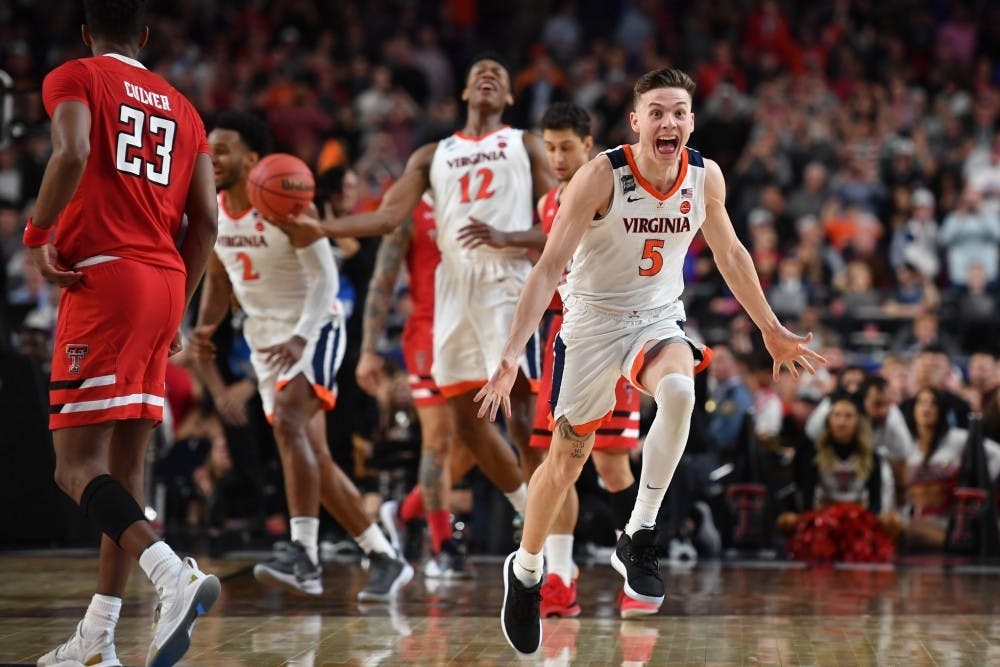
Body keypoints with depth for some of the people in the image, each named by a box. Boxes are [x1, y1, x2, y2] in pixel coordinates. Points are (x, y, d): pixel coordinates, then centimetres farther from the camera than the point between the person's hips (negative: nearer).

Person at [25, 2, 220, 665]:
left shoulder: (75, 77, 3)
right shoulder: (181, 106, 20)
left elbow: (73, 153, -18)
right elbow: (207, 221, 14)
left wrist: (38, 234, -7)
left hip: (104, 278, -6)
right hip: (166, 284, 7)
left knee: (78, 466, -9)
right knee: (125, 466, 9)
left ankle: (175, 574, -30)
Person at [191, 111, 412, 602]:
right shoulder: (212, 213, 2)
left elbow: (325, 278, -23)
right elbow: (218, 279, 17)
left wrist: (300, 337, -38)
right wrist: (205, 327, -3)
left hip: (313, 329, -8)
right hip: (266, 336, 8)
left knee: (288, 420, -30)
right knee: (313, 457, 8)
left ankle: (304, 556, -36)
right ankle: (385, 559, 18)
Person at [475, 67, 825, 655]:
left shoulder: (706, 177, -8)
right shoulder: (602, 176, -21)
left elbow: (730, 254, 11)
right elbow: (550, 266, -23)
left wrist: (773, 331, 17)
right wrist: (511, 356, -31)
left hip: (660, 319, 2)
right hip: (593, 320, -2)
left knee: (679, 390, -32)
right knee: (568, 455, 8)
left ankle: (640, 537, -20)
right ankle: (525, 571, 34)